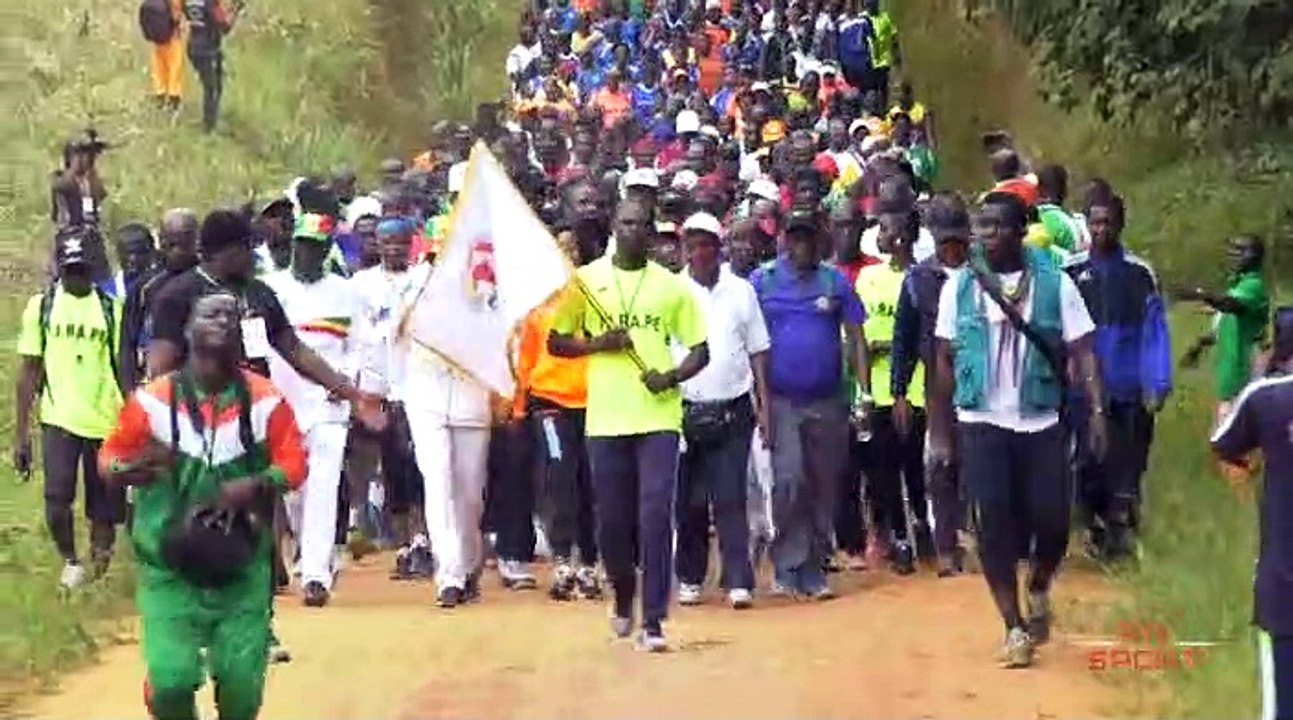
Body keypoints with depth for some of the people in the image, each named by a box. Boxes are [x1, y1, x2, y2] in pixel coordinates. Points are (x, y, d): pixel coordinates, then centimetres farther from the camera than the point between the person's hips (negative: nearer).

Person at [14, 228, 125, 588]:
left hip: (107, 423, 1)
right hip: (58, 420, -1)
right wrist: (21, 432, 1)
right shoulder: (41, 305, 3)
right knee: (57, 500, -14)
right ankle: (70, 561, 13)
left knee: (104, 511, 6)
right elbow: (28, 371, 5)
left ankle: (99, 572, 29)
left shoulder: (111, 308, 3)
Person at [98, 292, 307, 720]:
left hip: (241, 562, 1)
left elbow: (293, 463, 1)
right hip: (169, 563, -1)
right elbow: (109, 461, 1)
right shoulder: (153, 400, -6)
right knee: (171, 678, -14)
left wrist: (255, 485, -19)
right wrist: (132, 468, -22)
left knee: (243, 683, -2)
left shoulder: (264, 401, -4)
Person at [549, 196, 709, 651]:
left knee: (656, 516, -9)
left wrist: (672, 377, -9)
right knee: (612, 519, 8)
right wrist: (597, 344, -10)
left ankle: (653, 620, -7)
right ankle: (623, 597, 34)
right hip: (605, 419, 1)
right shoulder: (586, 280, 5)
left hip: (659, 417, -1)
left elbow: (700, 350, 9)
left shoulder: (671, 286, 6)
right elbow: (555, 343, 8)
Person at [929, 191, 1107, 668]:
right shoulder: (959, 287, 1)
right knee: (994, 526, -3)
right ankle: (1014, 628, 9)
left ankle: (1039, 592, 31)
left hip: (1041, 423, 0)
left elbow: (1082, 352, -3)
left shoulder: (1054, 283, -3)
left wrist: (1097, 411, -15)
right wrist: (940, 432, 5)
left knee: (1052, 521, -1)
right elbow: (944, 362, 6)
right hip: (982, 424, 1)